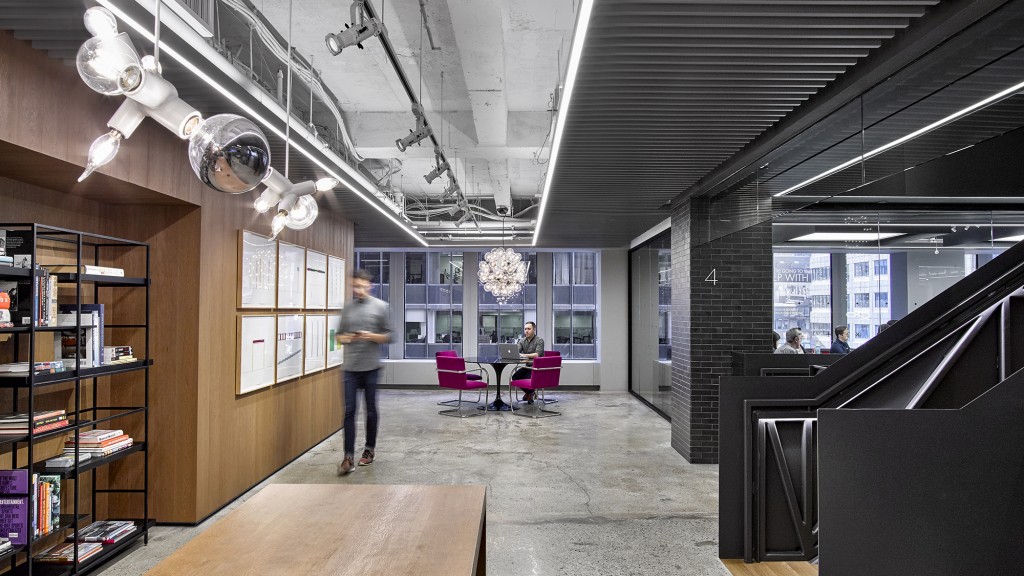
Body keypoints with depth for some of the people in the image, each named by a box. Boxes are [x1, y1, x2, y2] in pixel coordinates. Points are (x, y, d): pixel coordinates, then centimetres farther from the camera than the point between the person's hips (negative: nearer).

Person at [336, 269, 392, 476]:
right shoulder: (347, 307, 7)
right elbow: (340, 335, 13)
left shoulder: (380, 306, 0)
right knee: (349, 411, -3)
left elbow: (388, 336, 2)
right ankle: (349, 457, 0)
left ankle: (369, 449, 26)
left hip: (371, 367, -1)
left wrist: (371, 336, -15)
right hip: (351, 368, 1)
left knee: (371, 410, 10)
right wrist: (344, 338, -9)